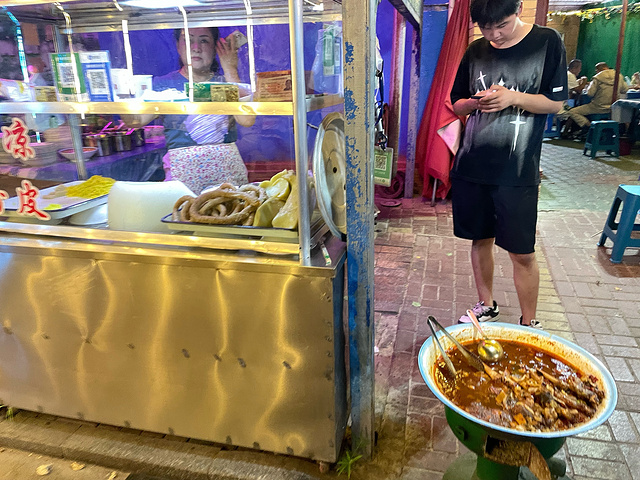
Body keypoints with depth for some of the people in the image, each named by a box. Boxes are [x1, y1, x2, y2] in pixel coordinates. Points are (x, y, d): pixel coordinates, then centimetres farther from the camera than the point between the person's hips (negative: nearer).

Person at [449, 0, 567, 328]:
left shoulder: (546, 42, -1)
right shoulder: (476, 51, 8)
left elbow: (555, 103, -1)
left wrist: (513, 97, -17)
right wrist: (477, 102, -9)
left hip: (517, 170, -3)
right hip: (471, 165, 4)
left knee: (522, 252, 0)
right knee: (481, 239, 13)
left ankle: (529, 324, 19)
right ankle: (486, 305, 33)